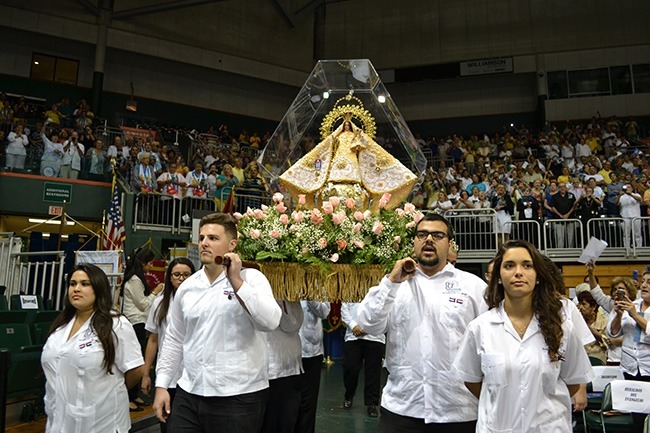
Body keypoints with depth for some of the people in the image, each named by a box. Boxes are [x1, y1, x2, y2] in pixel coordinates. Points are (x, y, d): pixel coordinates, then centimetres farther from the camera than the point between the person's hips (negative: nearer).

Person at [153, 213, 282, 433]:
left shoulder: (251, 278, -7)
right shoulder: (187, 286, 7)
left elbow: (270, 321, -22)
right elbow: (174, 339, 14)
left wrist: (236, 282, -22)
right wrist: (161, 385, 11)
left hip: (239, 396, -4)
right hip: (188, 394, 4)